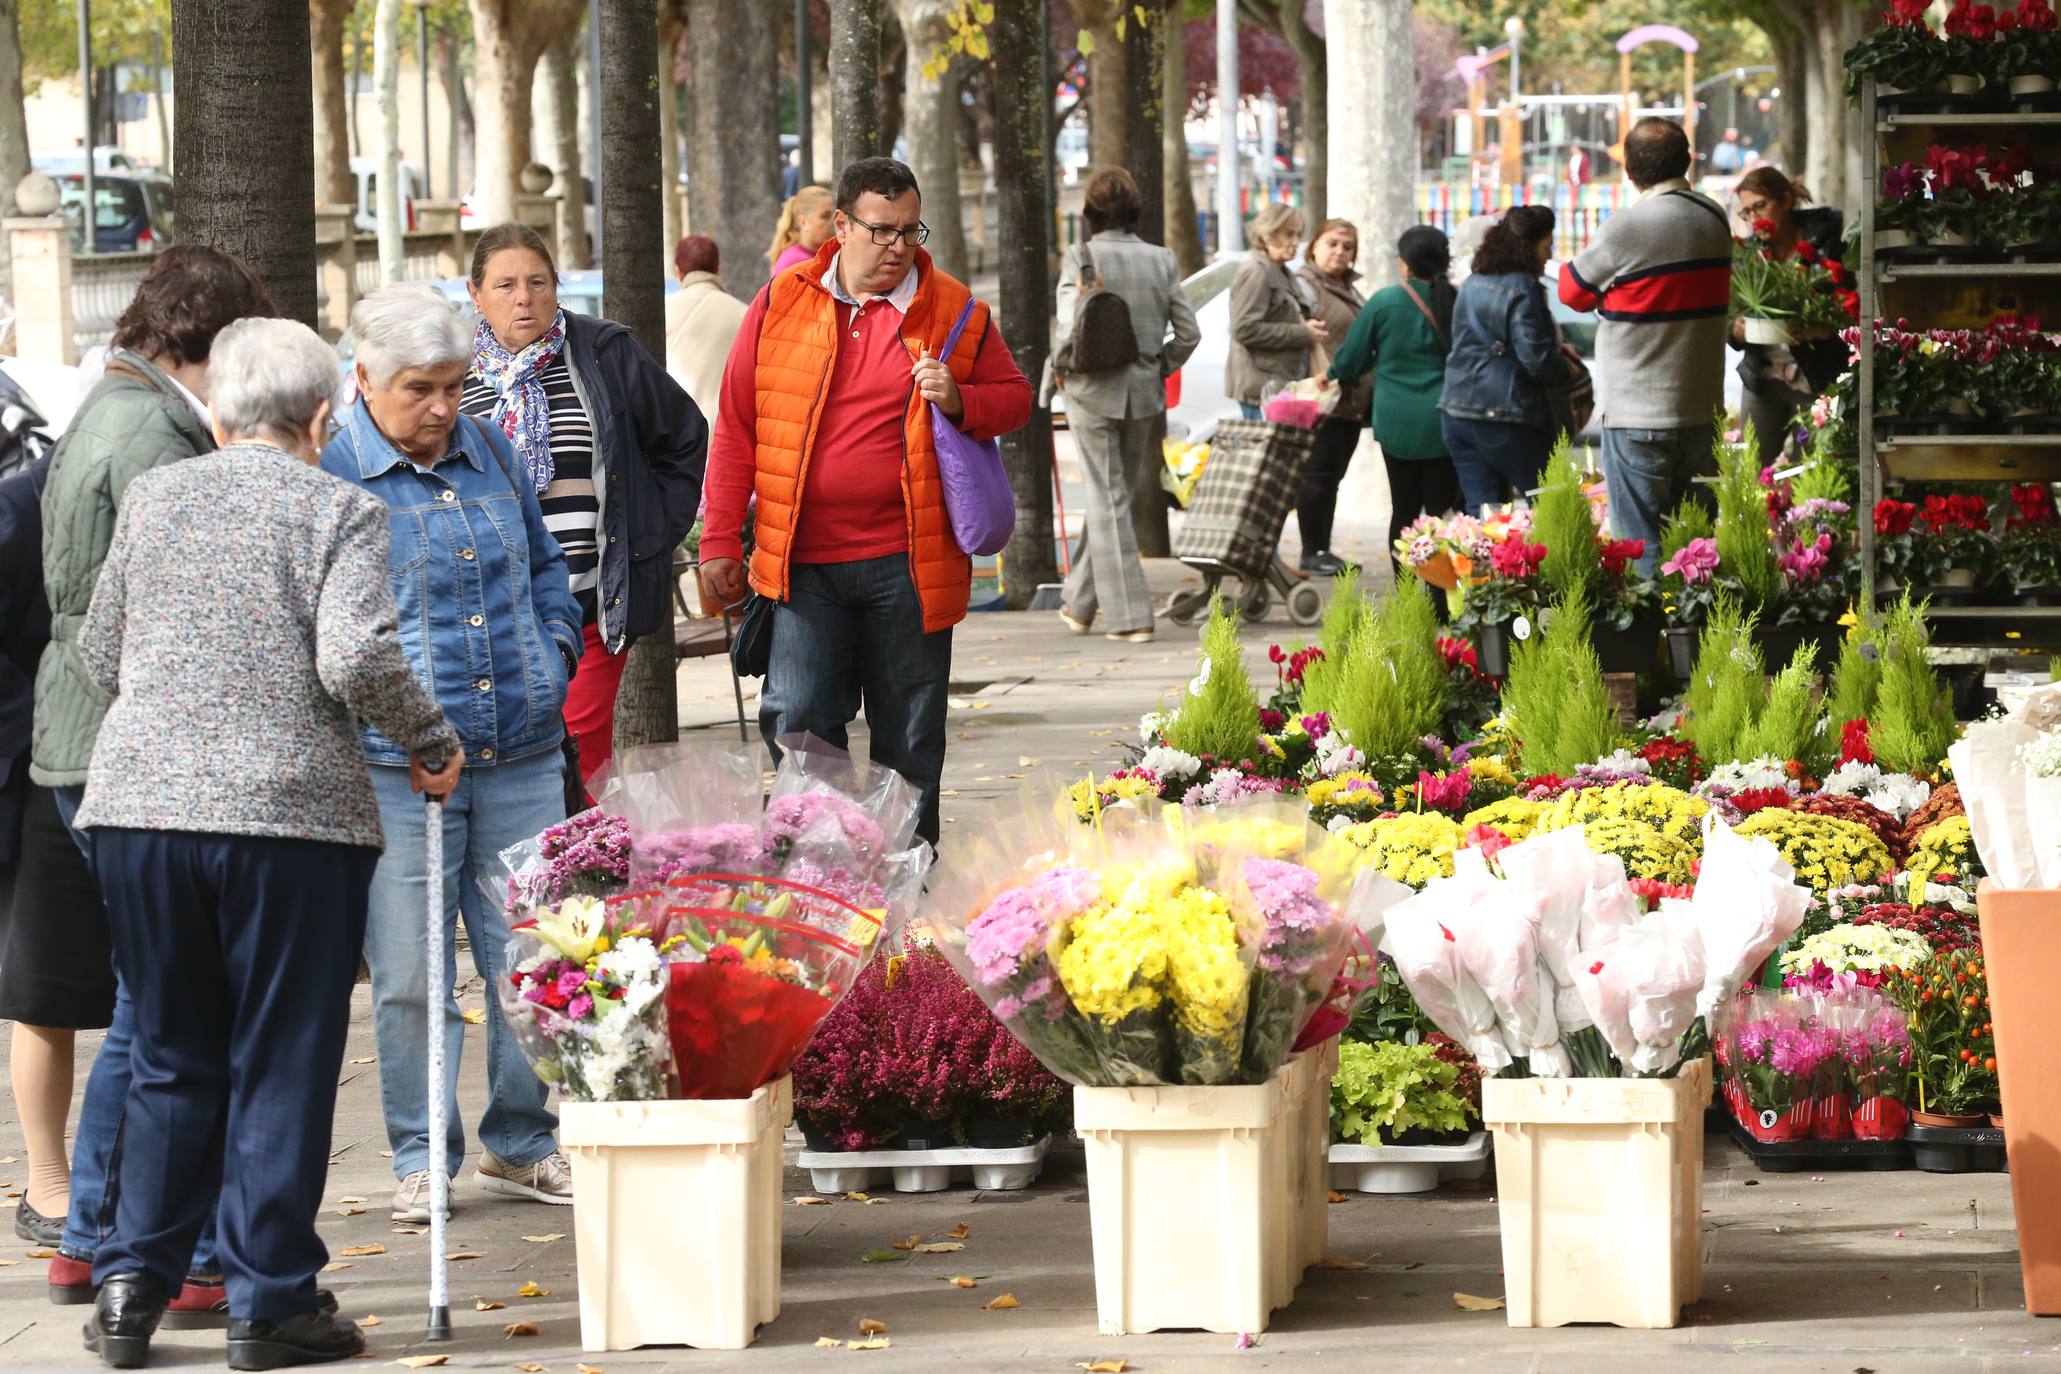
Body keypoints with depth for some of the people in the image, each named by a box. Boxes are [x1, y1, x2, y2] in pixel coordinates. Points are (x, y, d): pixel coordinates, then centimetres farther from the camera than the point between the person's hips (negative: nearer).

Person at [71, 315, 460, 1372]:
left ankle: (133, 1283, 11)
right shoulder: (339, 513, -3)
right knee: (282, 1066, 5)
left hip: (140, 809, 4)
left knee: (173, 1059, 16)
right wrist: (431, 742, 0)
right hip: (290, 814, -4)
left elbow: (100, 656, 16)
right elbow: (357, 659, -16)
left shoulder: (151, 498, 9)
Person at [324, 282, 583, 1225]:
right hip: (396, 765, -4)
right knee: (412, 974, 0)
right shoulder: (326, 473, -4)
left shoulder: (491, 452, 12)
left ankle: (521, 1145, 21)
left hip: (523, 754, 5)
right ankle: (421, 1158, 13)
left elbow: (543, 564, 25)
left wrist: (555, 650, 10)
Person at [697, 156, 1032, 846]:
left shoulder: (955, 312, 3)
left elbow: (1014, 398, 13)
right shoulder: (782, 303, 4)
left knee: (908, 739, 6)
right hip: (803, 563, 0)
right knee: (797, 727, -6)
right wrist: (720, 543, 4)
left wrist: (959, 401, -10)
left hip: (907, 562, 0)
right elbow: (737, 428, 7)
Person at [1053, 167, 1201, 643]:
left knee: (1109, 499, 2)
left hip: (1094, 390, -4)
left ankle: (1130, 616, -1)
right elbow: (1189, 332, 0)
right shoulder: (1160, 260, 1)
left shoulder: (1081, 258, -12)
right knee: (1109, 493, 17)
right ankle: (1080, 603, 27)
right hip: (1145, 393, 4)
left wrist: (1062, 369, -2)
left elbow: (1071, 329, -20)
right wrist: (1160, 369, 14)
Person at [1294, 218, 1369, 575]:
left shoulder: (1349, 290, 22)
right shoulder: (1306, 284, -6)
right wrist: (1325, 376, -28)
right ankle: (1312, 552, -5)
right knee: (1319, 473, -8)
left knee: (1332, 476, 10)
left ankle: (1323, 549, 13)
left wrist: (1369, 394, 23)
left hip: (1353, 399, 9)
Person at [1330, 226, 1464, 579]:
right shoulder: (1456, 302, -5)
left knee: (1404, 510, 9)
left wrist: (1335, 376, 25)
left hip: (1397, 420, 0)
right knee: (1441, 510, 2)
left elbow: (1351, 358, 4)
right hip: (1443, 424, 0)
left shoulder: (1385, 302, -6)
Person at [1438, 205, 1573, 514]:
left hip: (1456, 413, 7)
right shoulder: (1522, 288, -11)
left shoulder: (1471, 285, 15)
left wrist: (1555, 350, 20)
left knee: (1480, 509, 5)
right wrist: (1564, 369, 3)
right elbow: (1536, 358, -18)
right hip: (1504, 415, -7)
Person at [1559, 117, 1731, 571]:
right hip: (1703, 410, 7)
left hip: (1639, 417, -7)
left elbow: (1573, 291, -2)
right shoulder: (1714, 219, 5)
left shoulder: (1630, 227, -15)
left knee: (1642, 552, -3)